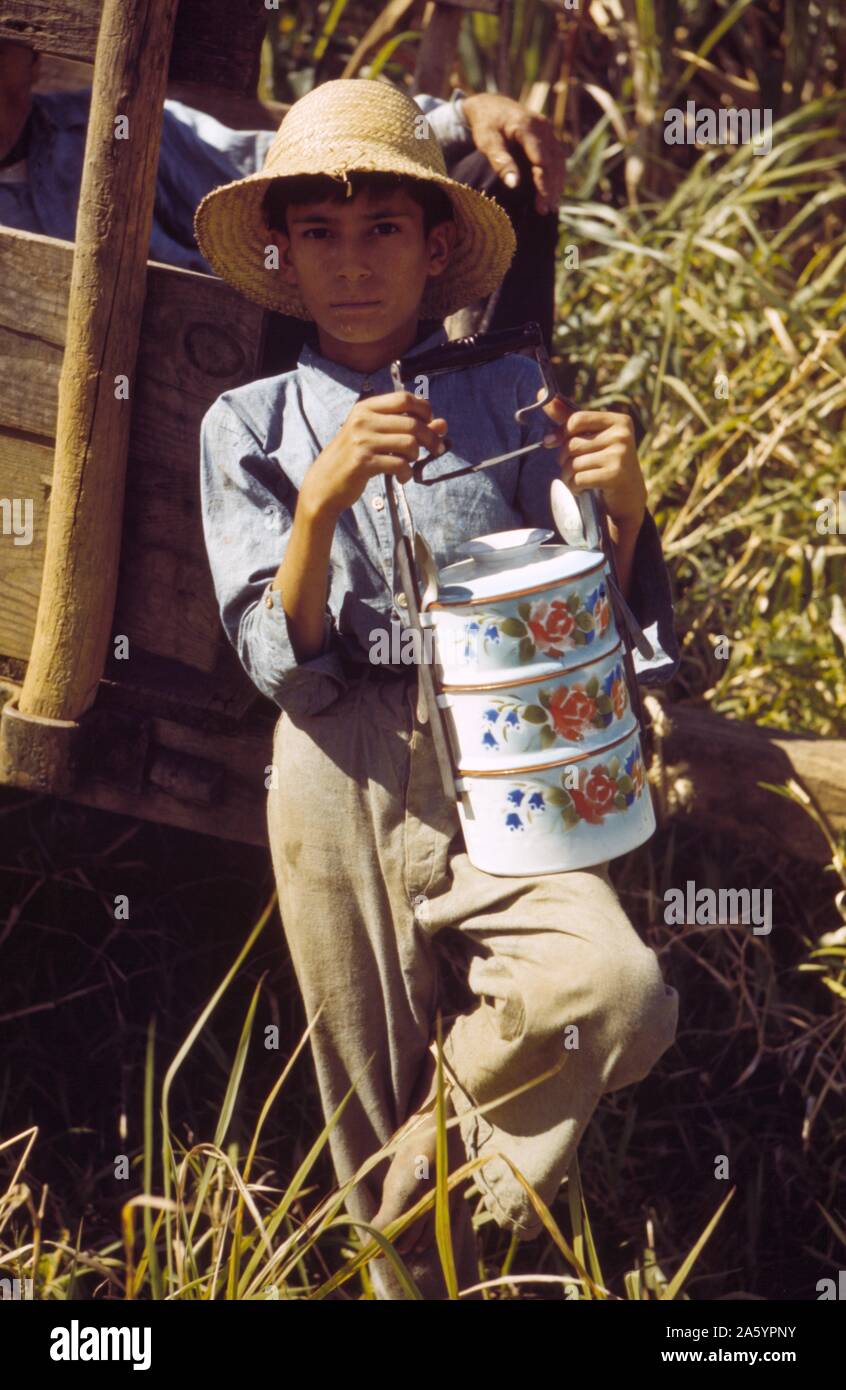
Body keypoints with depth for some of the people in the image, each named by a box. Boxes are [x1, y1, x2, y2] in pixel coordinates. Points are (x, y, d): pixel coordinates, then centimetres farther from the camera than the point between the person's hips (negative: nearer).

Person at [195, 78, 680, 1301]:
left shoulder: (509, 398, 7)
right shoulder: (249, 424, 6)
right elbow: (282, 667, -3)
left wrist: (622, 506, -11)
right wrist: (322, 501, -19)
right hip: (341, 778, 0)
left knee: (620, 988, -25)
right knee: (370, 1099, 5)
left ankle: (455, 1150, 3)